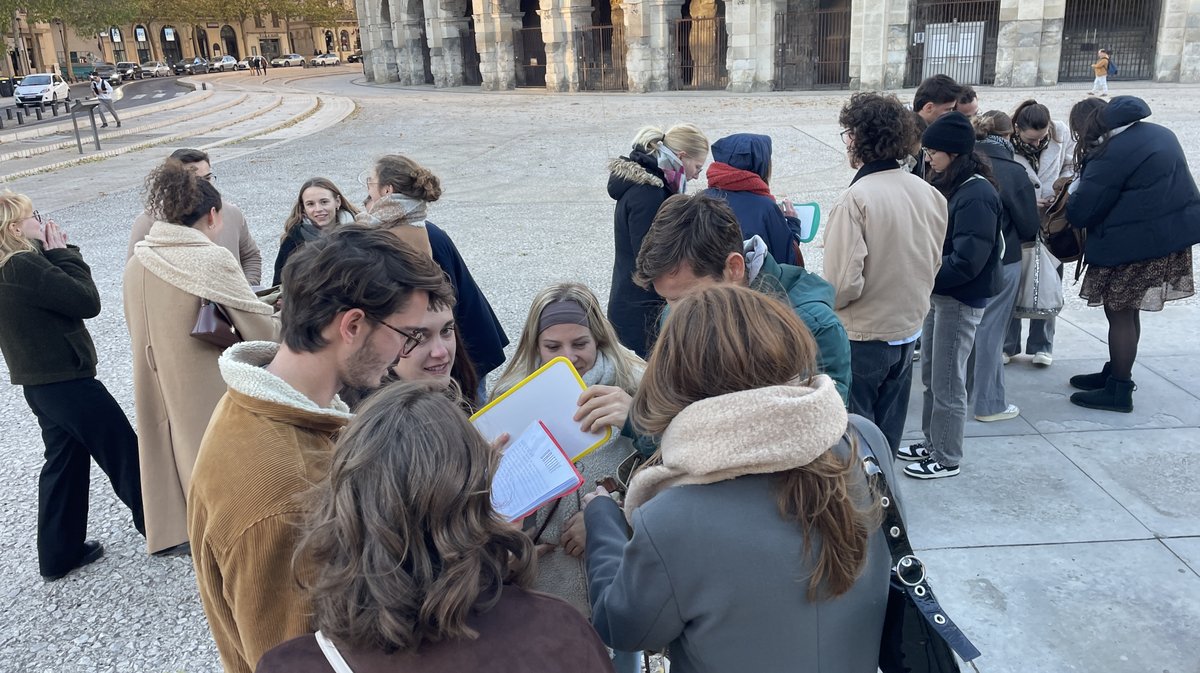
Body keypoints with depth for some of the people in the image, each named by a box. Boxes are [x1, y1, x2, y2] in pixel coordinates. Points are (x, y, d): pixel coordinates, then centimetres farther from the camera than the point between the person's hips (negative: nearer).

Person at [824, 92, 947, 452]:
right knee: (886, 438, 20)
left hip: (862, 338, -7)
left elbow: (845, 282, -24)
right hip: (908, 331, 7)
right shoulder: (930, 194, -1)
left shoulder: (855, 199, -22)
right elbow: (933, 263, 11)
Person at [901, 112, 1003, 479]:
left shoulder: (977, 195, -21)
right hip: (939, 293, 9)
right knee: (931, 376, 18)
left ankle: (947, 459, 17)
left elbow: (966, 261, -25)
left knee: (947, 383, 3)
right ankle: (932, 443, 33)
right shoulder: (951, 186, 7)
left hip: (961, 300, -9)